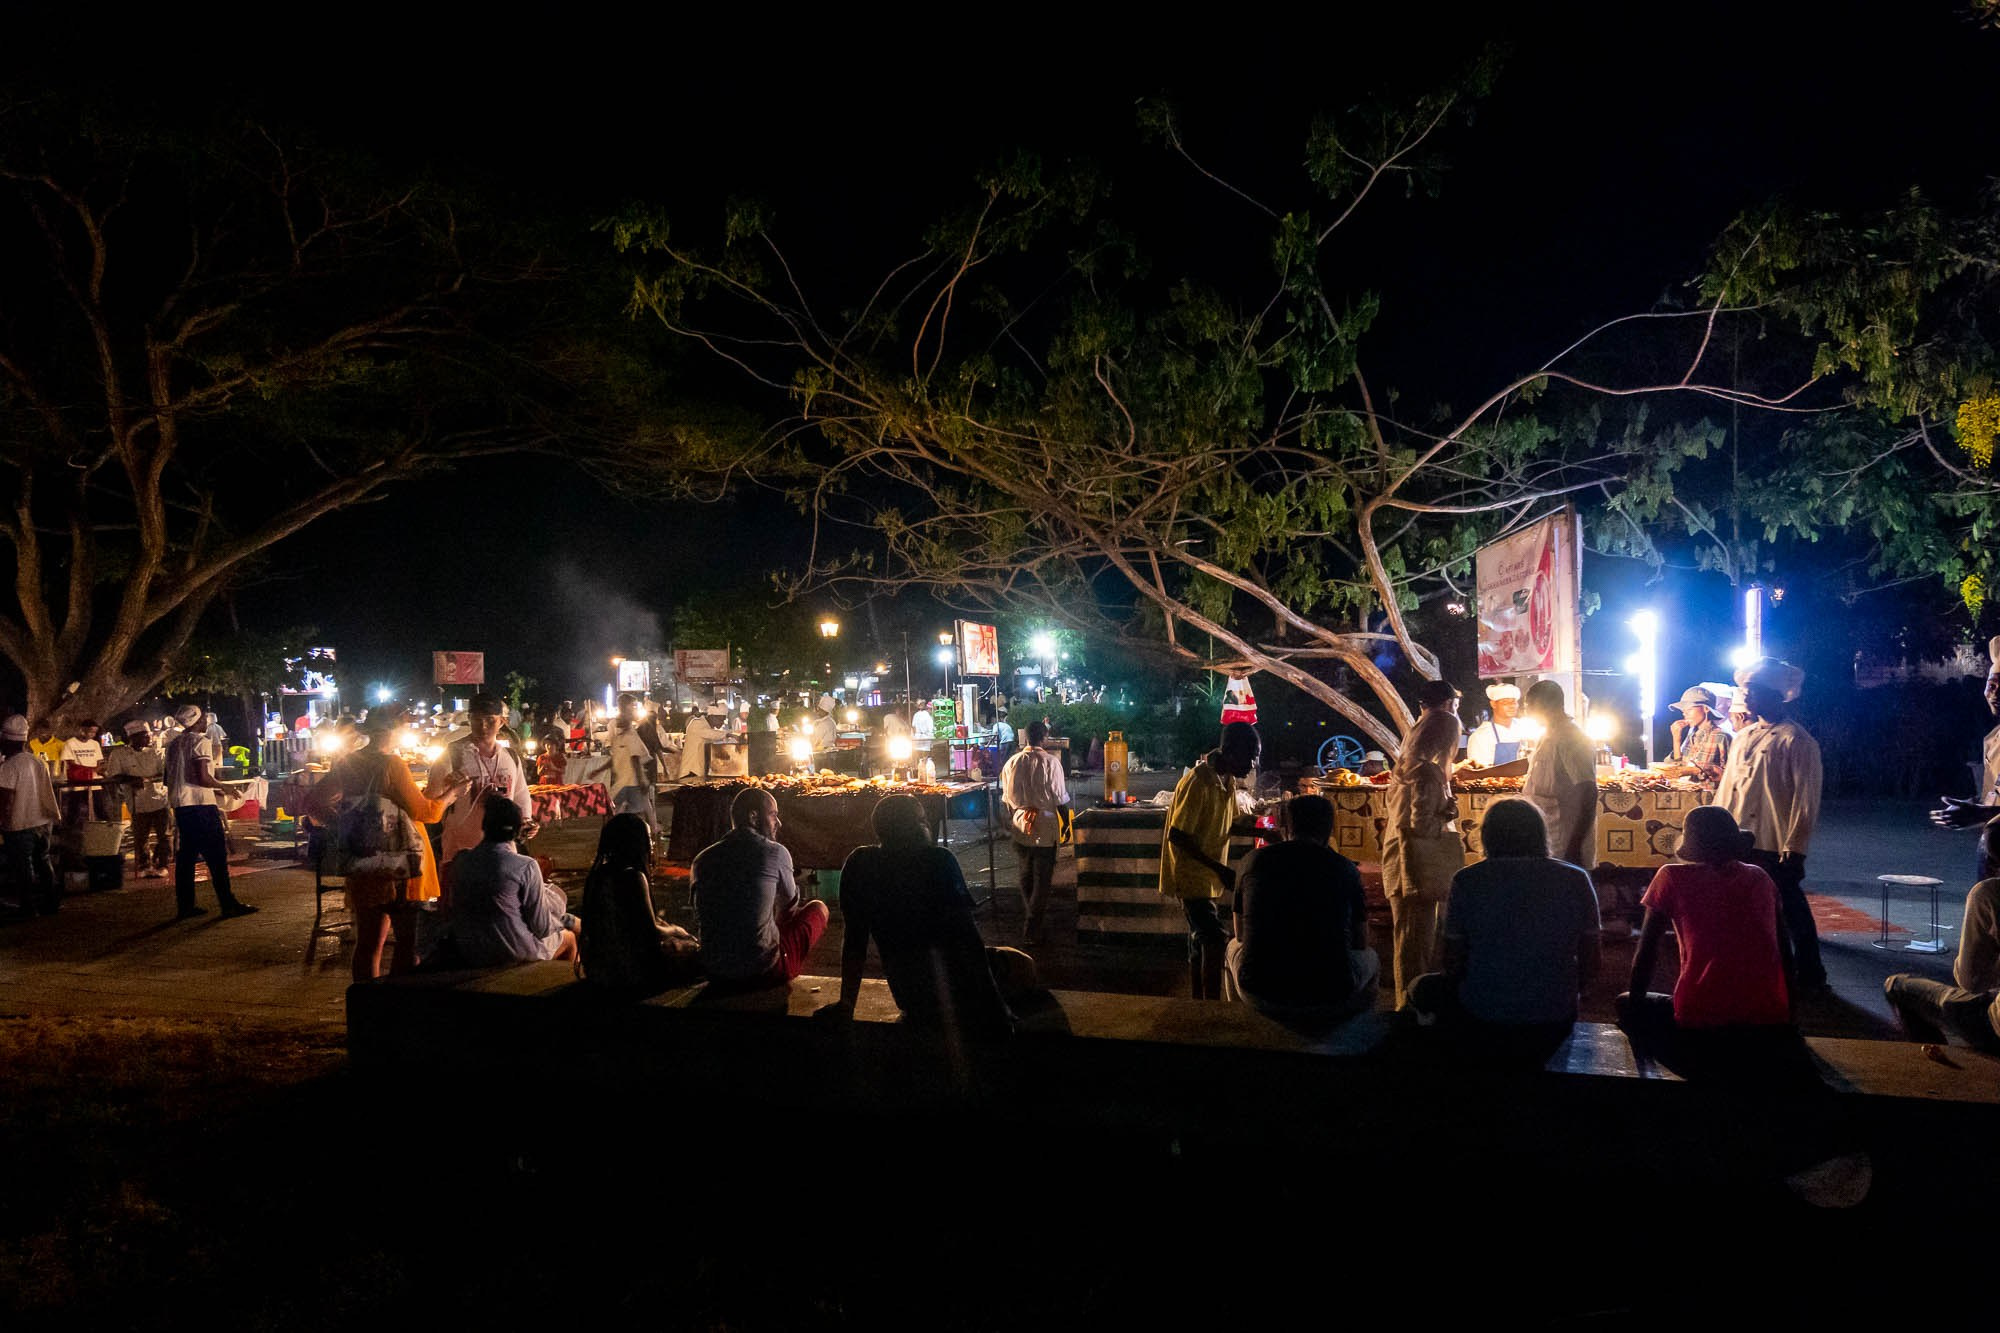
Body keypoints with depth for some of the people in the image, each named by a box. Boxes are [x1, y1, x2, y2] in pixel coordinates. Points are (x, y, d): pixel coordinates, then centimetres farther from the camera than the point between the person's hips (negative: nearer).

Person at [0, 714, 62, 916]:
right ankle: (51, 901, 20)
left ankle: (29, 905, 13)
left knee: (22, 866, 6)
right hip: (43, 821, 6)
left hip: (20, 825, -6)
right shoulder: (37, 760, 3)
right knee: (42, 861, 17)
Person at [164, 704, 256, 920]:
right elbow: (203, 777, -19)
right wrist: (223, 787, -2)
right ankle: (228, 904, -4)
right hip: (200, 803, -8)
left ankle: (185, 907, 12)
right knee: (216, 855, -4)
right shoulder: (201, 741, -10)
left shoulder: (173, 744, 14)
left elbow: (169, 777, 18)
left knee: (186, 854, 11)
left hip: (180, 804, 8)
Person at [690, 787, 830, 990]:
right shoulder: (775, 852, -8)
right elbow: (791, 901, 11)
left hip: (715, 976, 6)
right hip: (764, 972, -5)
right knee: (817, 908, 19)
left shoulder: (703, 859, 3)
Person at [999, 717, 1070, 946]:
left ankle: (1028, 917, 34)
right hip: (1045, 828, -4)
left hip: (1020, 827, 4)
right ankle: (1032, 929, -1)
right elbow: (1060, 798, -11)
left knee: (1026, 876, 20)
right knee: (1042, 878, 2)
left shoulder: (1012, 763, -1)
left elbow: (1007, 798, 9)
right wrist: (1066, 824, 1)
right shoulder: (1050, 762, -14)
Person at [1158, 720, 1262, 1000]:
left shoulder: (1228, 780, 5)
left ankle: (1198, 1002, 24)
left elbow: (1231, 823, 16)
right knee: (1216, 941, -15)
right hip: (1191, 875, -9)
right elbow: (1177, 836, -24)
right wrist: (1219, 868, -25)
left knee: (1201, 941, 15)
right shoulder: (1198, 783, -24)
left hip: (1207, 877, 9)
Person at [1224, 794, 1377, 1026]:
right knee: (1370, 958, 30)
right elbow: (1360, 943, 11)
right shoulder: (1344, 867, -1)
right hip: (1330, 1000, -1)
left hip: (1260, 996, 1)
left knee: (1234, 947, 34)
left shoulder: (1256, 859, 3)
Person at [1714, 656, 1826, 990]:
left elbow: (1805, 800, -11)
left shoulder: (1797, 741, -8)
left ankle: (1809, 975, 18)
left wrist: (1793, 847, -15)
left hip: (1776, 848, -7)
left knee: (1791, 913, 4)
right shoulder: (1744, 737, 14)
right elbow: (1727, 788, 18)